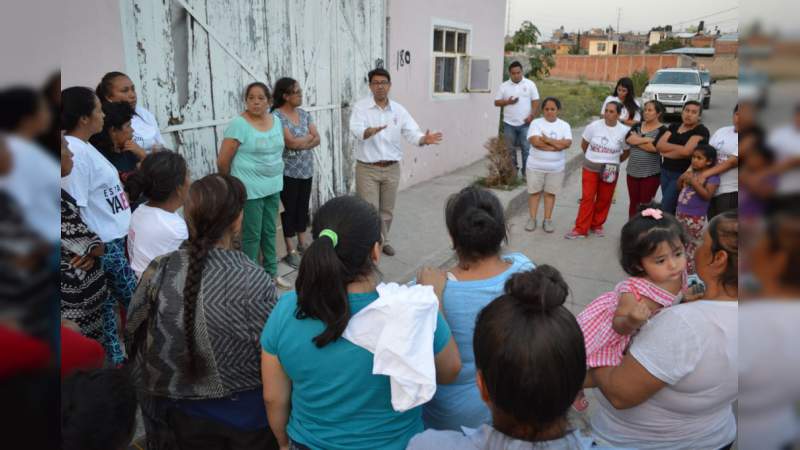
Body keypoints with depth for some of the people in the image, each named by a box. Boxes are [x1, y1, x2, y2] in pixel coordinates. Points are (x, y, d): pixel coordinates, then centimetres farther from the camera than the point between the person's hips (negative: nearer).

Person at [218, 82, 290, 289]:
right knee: (251, 235, 2)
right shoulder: (239, 124, -14)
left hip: (273, 186, 6)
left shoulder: (276, 120, 5)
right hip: (250, 189, -6)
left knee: (270, 232, 16)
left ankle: (271, 273, 29)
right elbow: (222, 161, -12)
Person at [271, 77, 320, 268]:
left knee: (303, 207, 15)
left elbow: (317, 139, 1)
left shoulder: (304, 114, 8)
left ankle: (302, 243, 29)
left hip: (306, 170, 6)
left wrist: (300, 143, -16)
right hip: (288, 172, -6)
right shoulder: (277, 116, -13)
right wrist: (308, 137, -6)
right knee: (289, 209, 3)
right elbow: (291, 142, -21)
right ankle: (290, 250, 13)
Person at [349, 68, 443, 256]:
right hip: (367, 169, -4)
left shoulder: (399, 110, 2)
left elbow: (412, 133, -7)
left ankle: (383, 241, 36)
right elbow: (356, 130, -25)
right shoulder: (361, 107, -8)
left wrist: (424, 139, -30)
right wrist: (370, 131, -47)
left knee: (387, 210, 17)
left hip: (391, 169, 4)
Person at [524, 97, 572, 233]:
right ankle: (532, 219, 15)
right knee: (534, 192, 5)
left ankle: (547, 220, 16)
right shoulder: (536, 123, -5)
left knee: (550, 193, 7)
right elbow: (535, 142, -20)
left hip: (556, 167, 1)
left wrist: (547, 140, -19)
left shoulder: (564, 125, 2)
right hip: (536, 166, -1)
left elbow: (567, 143, -13)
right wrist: (556, 144, -16)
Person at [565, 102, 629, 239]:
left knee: (604, 200, 8)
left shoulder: (624, 131, -7)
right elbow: (584, 144, 6)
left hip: (609, 171, 1)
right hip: (591, 168, 0)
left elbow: (627, 151, 7)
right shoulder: (594, 126, -7)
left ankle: (597, 225, 25)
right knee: (587, 198, -4)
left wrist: (614, 161, 4)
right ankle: (581, 229, 0)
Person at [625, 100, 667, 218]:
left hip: (651, 173, -5)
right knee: (633, 202, 13)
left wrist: (637, 141, -10)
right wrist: (648, 139, -18)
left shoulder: (662, 130, -6)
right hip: (632, 171, 5)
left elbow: (654, 147, -20)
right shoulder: (637, 126, 8)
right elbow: (628, 139, -11)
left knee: (646, 204, 3)